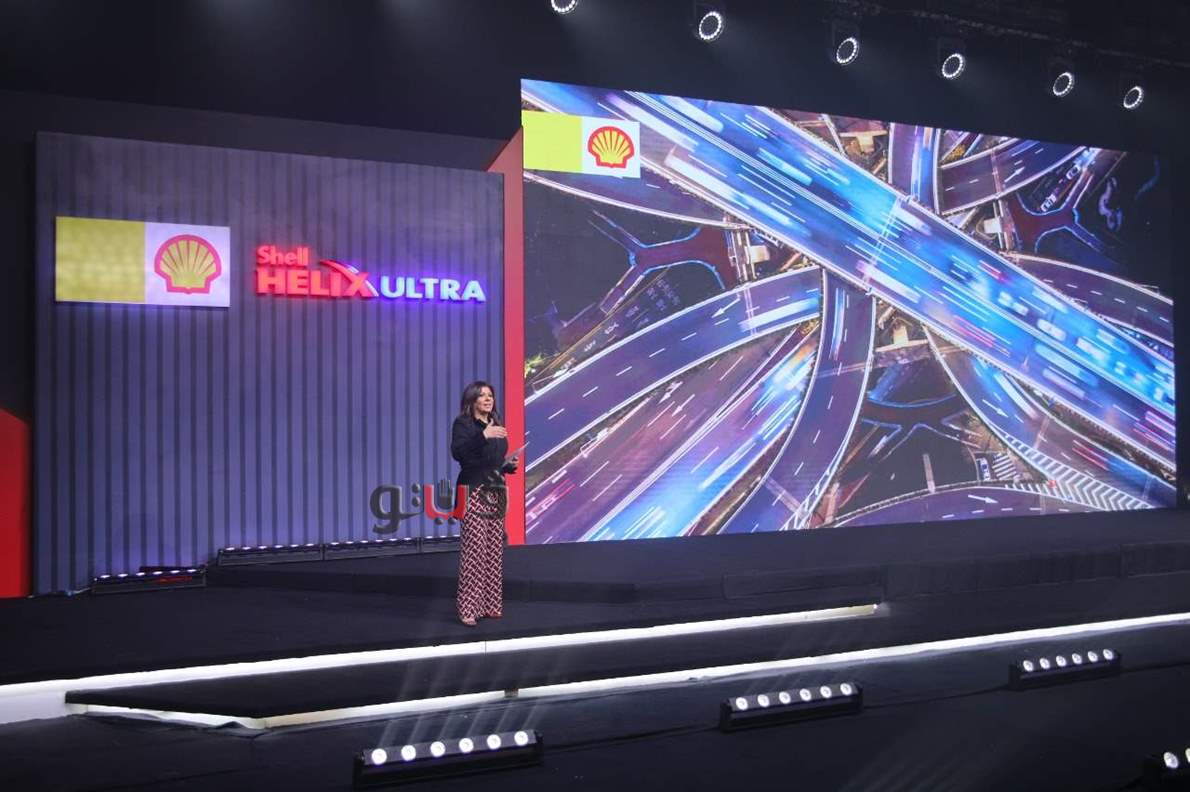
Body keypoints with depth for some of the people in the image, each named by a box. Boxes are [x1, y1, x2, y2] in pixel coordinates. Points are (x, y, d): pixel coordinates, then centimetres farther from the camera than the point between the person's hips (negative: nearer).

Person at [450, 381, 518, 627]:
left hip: (496, 493, 7)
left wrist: (510, 466, 6)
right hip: (474, 493, -7)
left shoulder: (496, 425, 16)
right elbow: (457, 452, -23)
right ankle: (468, 609, -11)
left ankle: (491, 605, 9)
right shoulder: (463, 424, -4)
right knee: (473, 550, -12)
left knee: (494, 551, 4)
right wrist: (483, 436, -32)